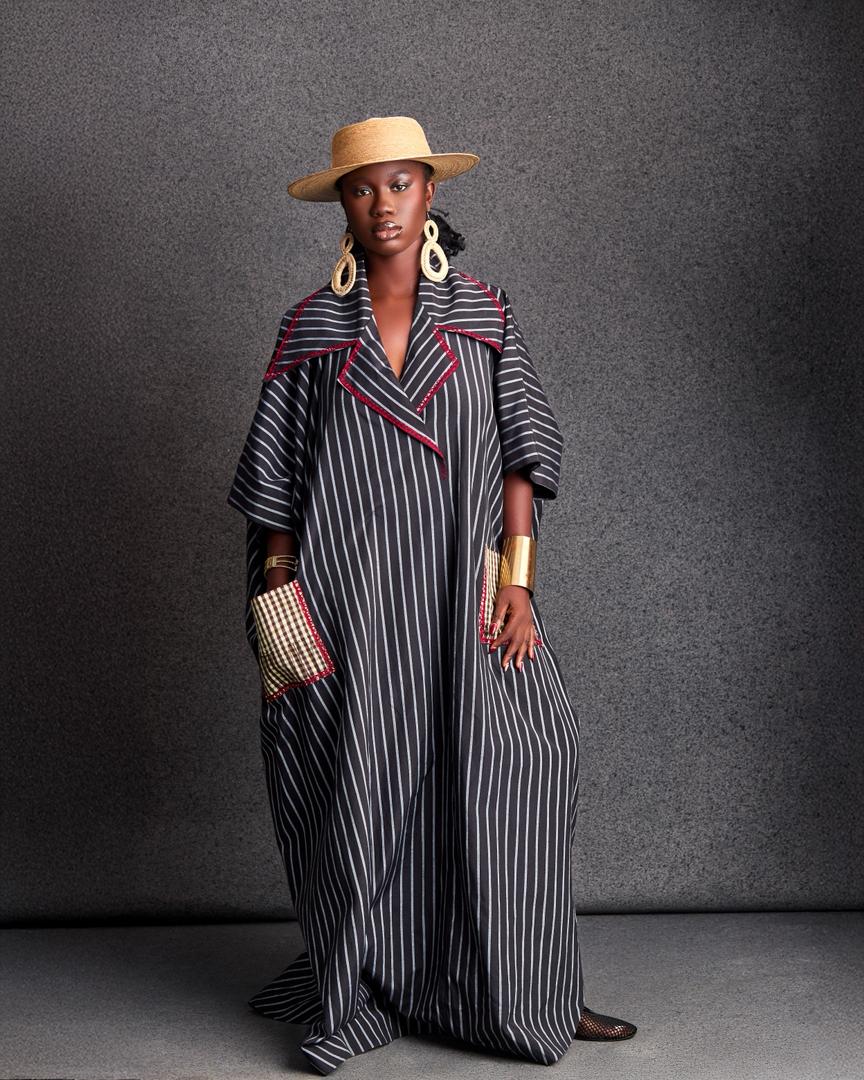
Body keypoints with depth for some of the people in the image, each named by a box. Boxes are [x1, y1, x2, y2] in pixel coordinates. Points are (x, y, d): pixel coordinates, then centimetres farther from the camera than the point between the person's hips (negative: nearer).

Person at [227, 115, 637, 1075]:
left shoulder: (483, 314, 7)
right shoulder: (311, 327, 5)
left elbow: (523, 452, 3)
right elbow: (275, 475, 6)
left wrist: (517, 580, -5)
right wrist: (277, 599, 1)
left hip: (462, 587, 1)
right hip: (349, 594, 0)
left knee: (517, 762, -9)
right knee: (362, 790, 2)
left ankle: (526, 996, 4)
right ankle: (358, 997, 19)